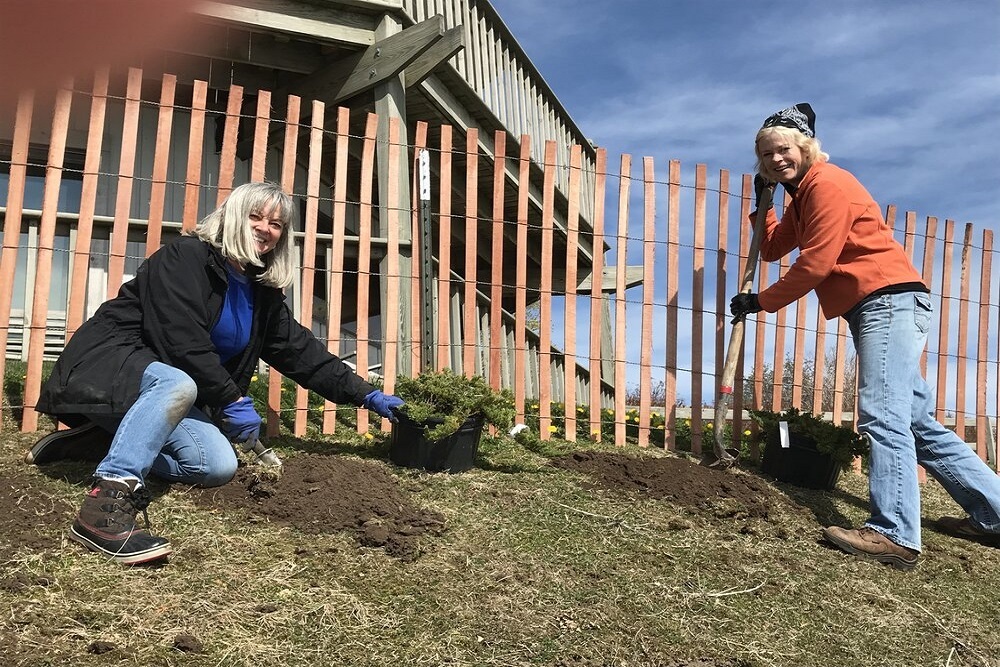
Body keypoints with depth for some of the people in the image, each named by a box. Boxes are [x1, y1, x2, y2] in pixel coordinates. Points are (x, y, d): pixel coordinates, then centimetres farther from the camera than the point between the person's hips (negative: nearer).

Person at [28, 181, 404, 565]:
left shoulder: (263, 293, 9)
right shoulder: (186, 257, -14)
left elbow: (302, 351, 7)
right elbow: (182, 342, -23)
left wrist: (366, 395, 2)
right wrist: (232, 400, -20)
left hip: (161, 386, 8)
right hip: (110, 364, -7)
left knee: (218, 466, -14)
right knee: (177, 384, -39)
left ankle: (99, 442, -2)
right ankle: (107, 503, -46)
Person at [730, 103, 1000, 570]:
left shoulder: (827, 184, -9)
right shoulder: (802, 197, 22)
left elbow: (814, 265, -15)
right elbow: (771, 250, 22)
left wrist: (760, 302, -6)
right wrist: (762, 201, 12)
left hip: (890, 300, -11)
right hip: (877, 309, 11)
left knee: (882, 416, -19)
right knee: (917, 421, 13)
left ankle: (894, 534, -24)